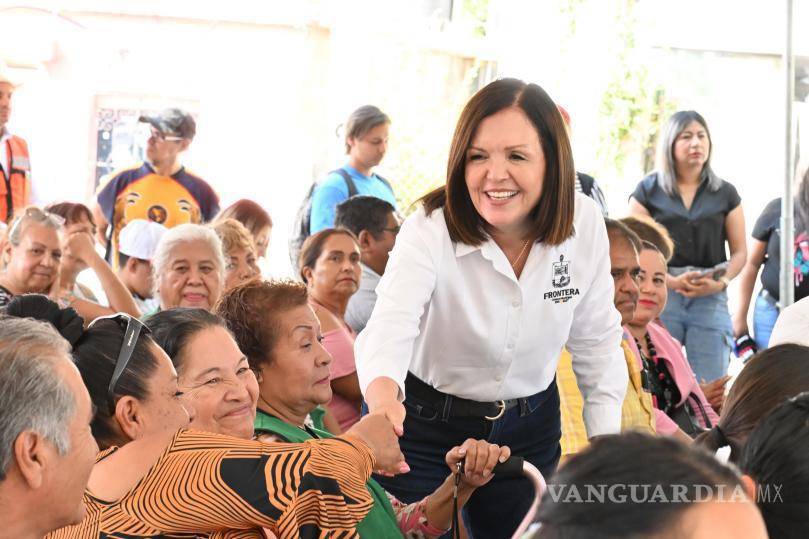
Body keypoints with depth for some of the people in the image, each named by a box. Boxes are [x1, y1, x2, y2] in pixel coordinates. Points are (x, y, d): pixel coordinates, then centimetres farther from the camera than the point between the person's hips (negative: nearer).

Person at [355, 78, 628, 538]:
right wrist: (383, 396, -61)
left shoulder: (585, 224, -14)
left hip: (531, 428, 3)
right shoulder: (429, 232, -24)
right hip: (426, 426, -3)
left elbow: (597, 343, -1)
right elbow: (390, 327, -40)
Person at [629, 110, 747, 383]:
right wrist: (670, 281, -14)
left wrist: (721, 282, -9)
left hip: (710, 300, 1)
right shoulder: (648, 191, 6)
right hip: (659, 296, -1)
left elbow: (739, 252, 12)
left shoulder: (725, 194, 12)